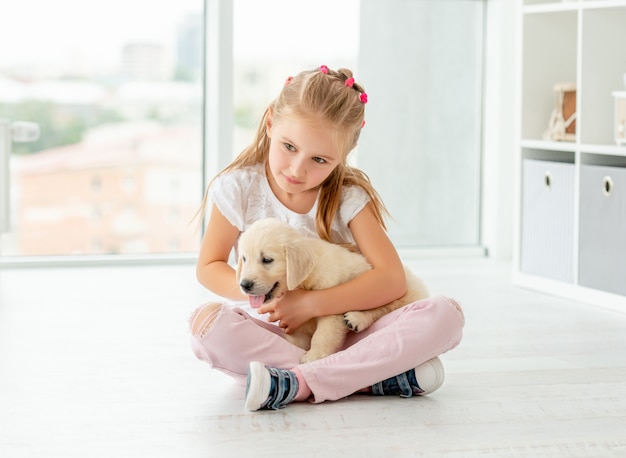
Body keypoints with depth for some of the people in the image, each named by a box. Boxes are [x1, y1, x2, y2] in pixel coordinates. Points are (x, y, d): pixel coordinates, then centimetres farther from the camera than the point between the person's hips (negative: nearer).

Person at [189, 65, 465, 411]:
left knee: (444, 315, -22)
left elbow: (392, 279, -13)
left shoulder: (349, 197, -5)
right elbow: (209, 267, 1)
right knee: (207, 321, -33)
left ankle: (297, 383, -32)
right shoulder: (239, 189, -6)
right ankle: (375, 376, -34)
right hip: (272, 334, 0)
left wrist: (309, 304, -21)